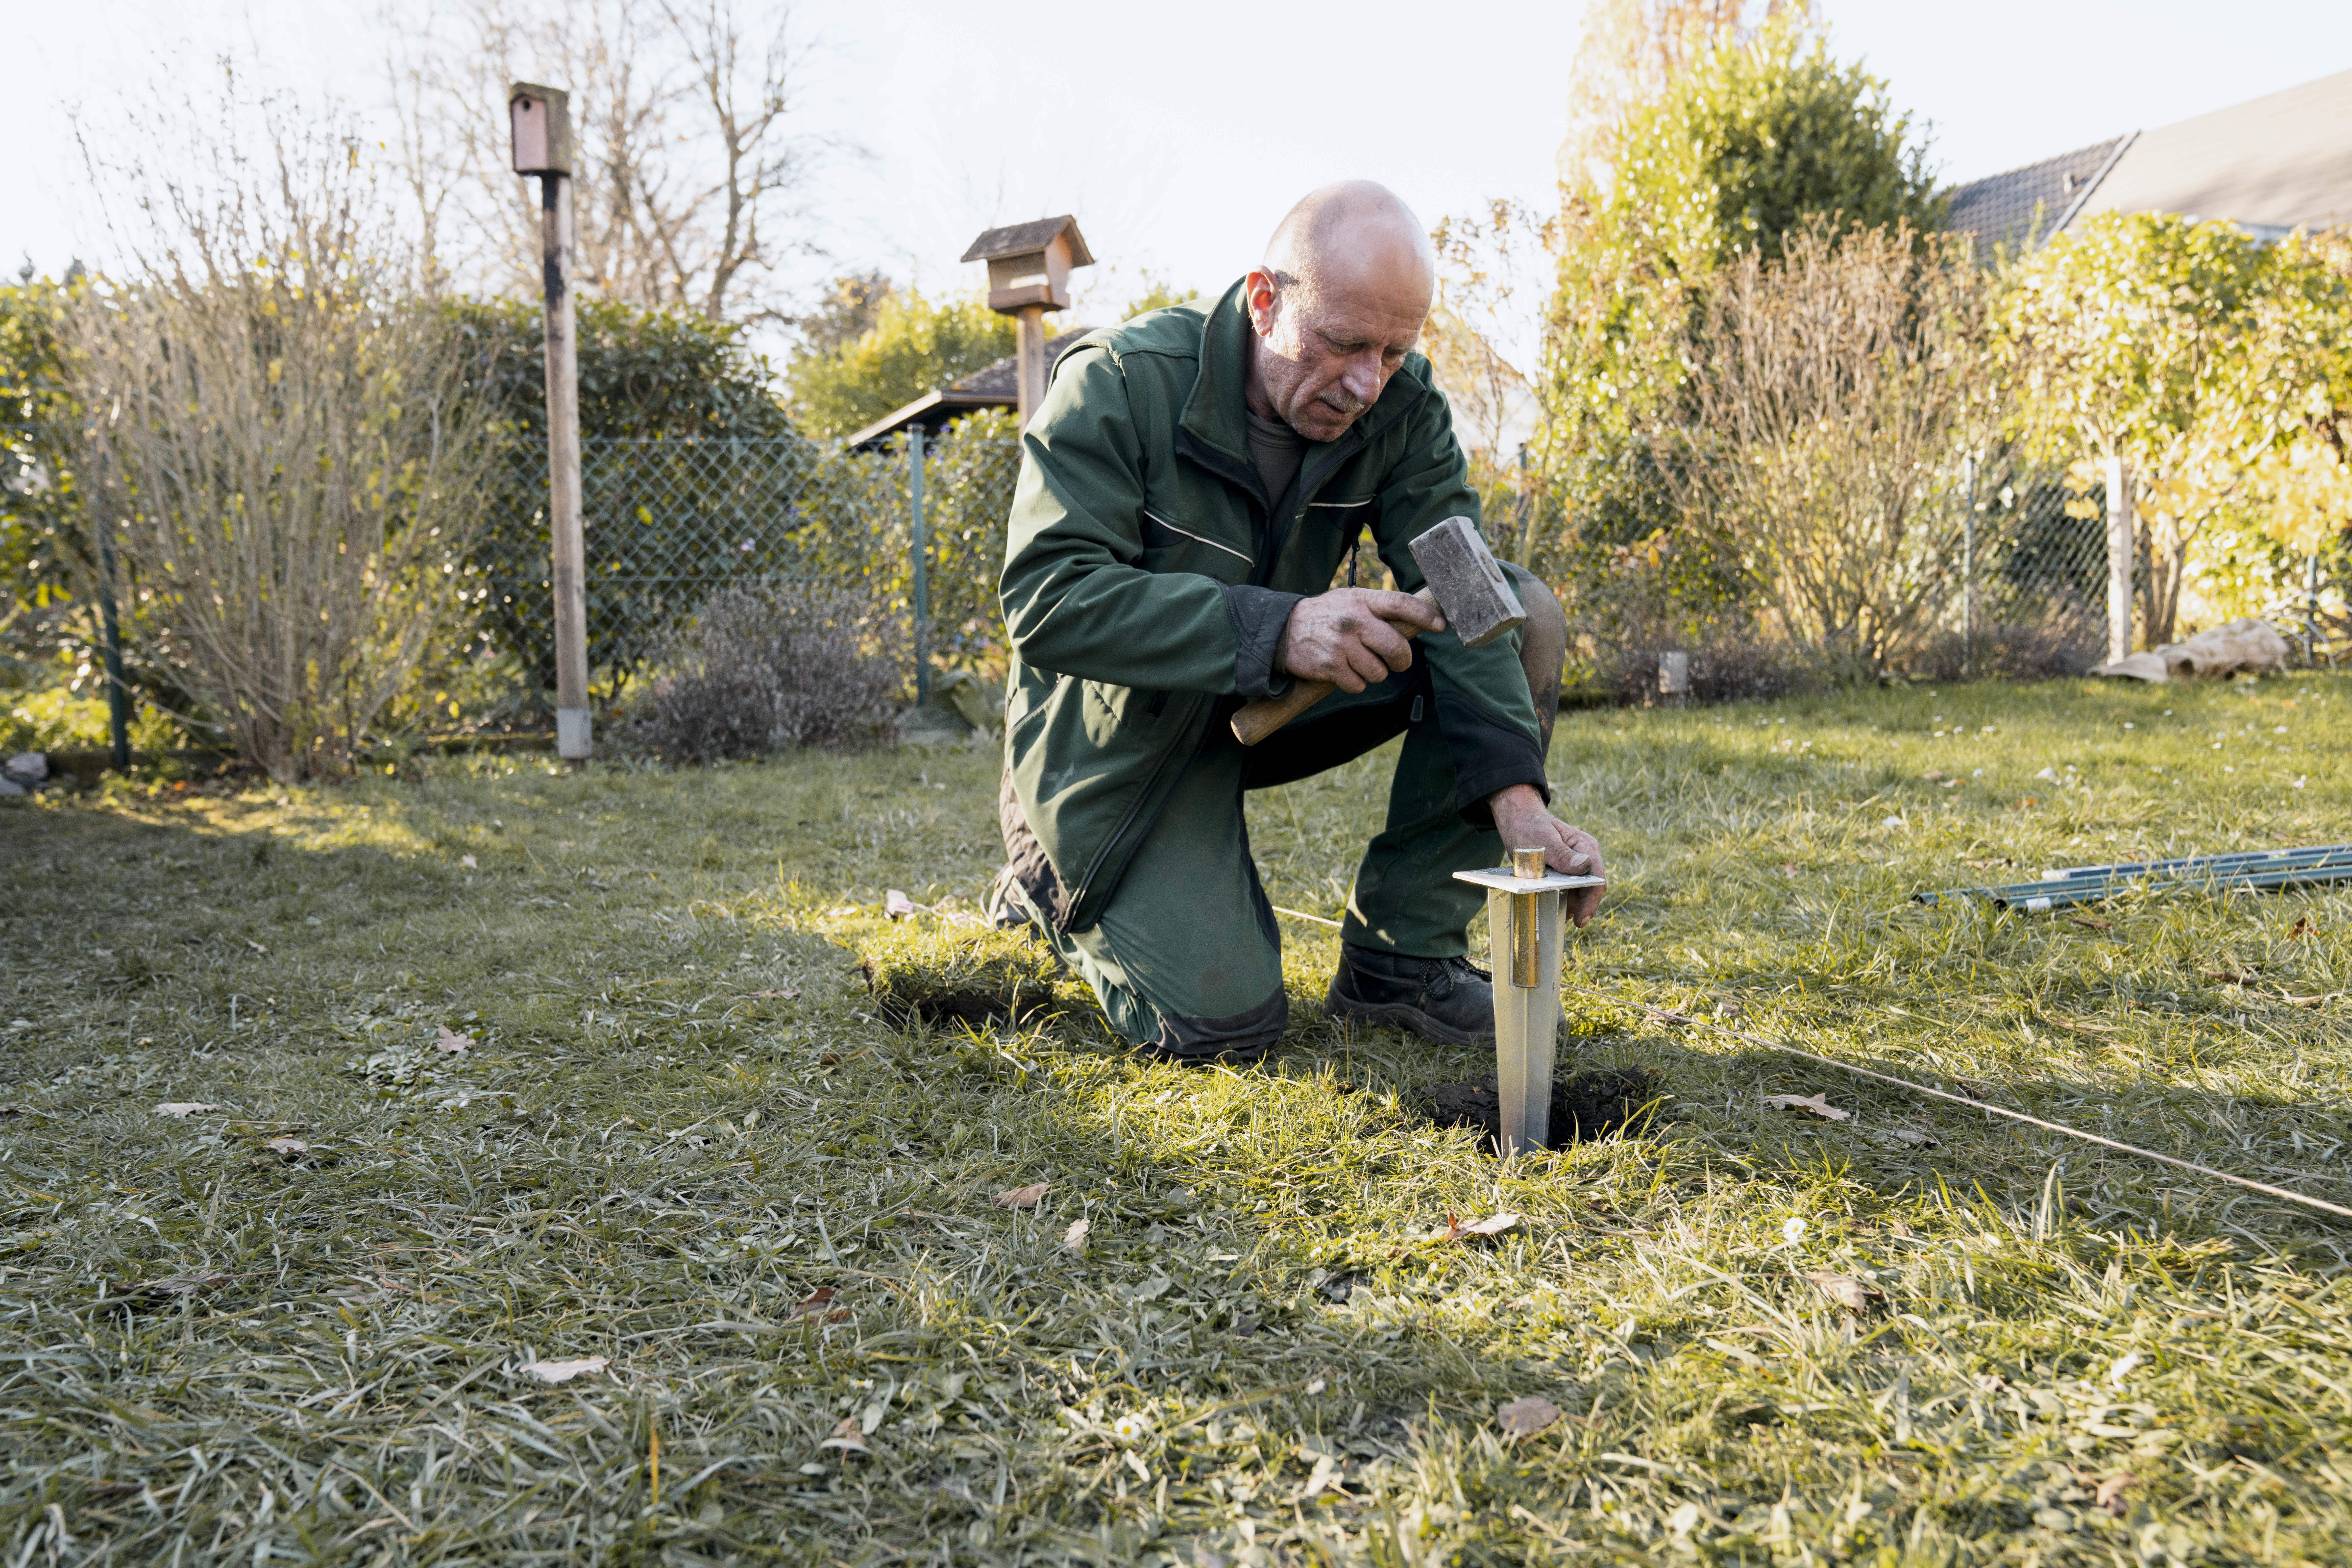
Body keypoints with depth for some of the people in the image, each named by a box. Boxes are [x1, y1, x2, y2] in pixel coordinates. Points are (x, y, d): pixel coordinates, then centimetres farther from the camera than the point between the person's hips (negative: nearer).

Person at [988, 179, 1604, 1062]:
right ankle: (1054, 886, 13)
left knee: (1527, 616, -14)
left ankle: (1402, 955, -9)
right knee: (1221, 1021, -21)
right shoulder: (1119, 385, -22)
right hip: (1130, 727, -5)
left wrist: (1519, 799, -32)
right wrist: (1275, 629, -42)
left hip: (1280, 697, 5)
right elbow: (1045, 598, -31)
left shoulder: (1400, 407, -8)